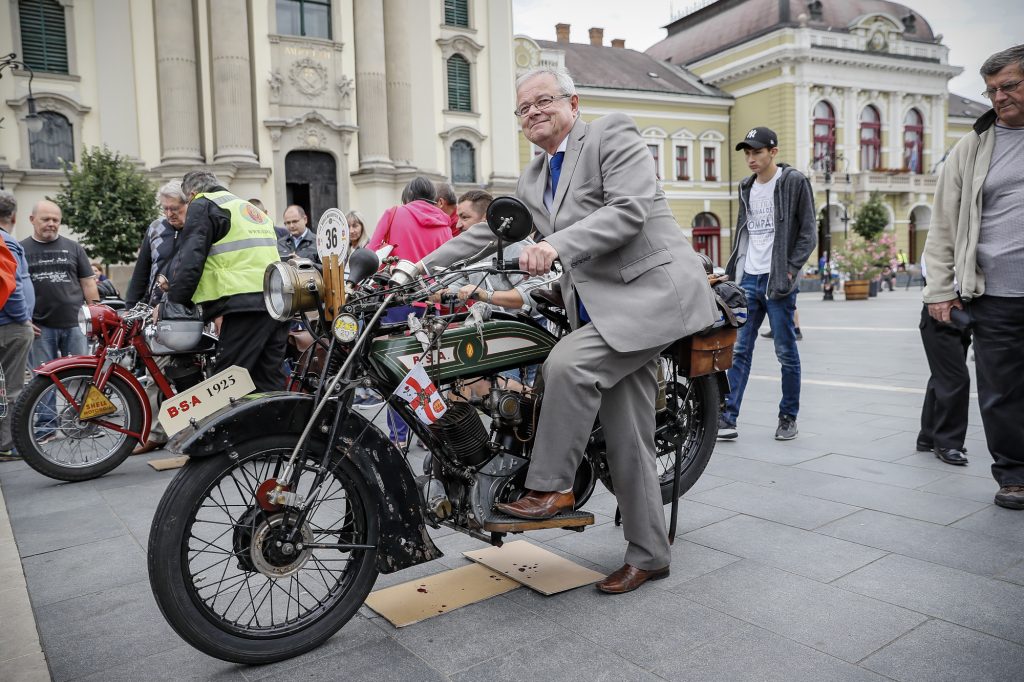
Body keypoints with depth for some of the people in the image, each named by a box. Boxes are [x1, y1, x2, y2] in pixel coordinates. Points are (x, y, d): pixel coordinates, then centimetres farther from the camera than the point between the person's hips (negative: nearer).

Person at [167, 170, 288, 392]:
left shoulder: (202, 206, 6)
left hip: (245, 303, -8)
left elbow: (189, 261, -5)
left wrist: (172, 303, 2)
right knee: (271, 385, 9)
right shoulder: (253, 209, 31)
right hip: (277, 304, 8)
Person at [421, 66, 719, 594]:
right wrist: (425, 265, 10)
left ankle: (549, 487, -8)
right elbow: (490, 230, 19)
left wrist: (556, 244, -27)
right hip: (601, 309, 7)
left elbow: (628, 210, -17)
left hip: (653, 289, -7)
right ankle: (647, 555, 18)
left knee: (568, 363, -26)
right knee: (626, 439, 7)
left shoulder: (612, 134, -3)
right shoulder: (533, 179, 19)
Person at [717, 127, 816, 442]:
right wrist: (733, 271, 10)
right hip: (748, 279, 5)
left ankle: (788, 417, 16)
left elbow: (808, 232, -5)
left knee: (786, 353, 4)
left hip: (778, 280, -5)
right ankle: (728, 418, 3)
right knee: (739, 350, 2)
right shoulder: (747, 187, 15)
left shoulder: (794, 182, -2)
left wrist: (790, 270, -13)